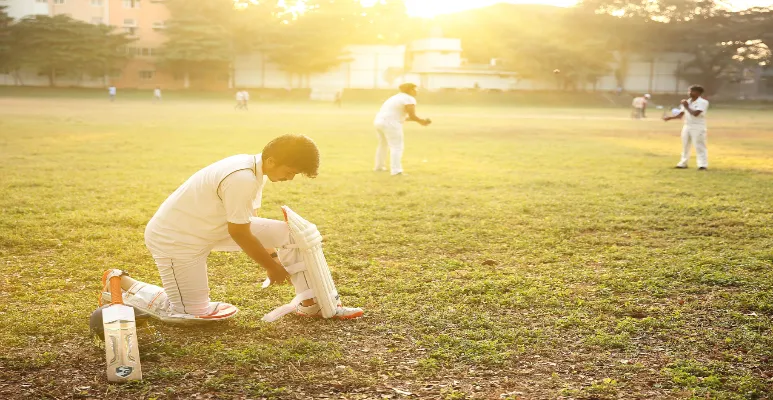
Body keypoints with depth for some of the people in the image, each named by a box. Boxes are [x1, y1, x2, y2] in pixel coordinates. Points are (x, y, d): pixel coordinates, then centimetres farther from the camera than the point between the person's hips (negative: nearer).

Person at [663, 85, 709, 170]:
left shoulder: (703, 102, -10)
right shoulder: (687, 102, 12)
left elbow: (696, 113, -24)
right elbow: (680, 115, 10)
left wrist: (687, 107, -12)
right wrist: (669, 118, -4)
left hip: (698, 127, -7)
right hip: (687, 126, 7)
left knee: (699, 146, -8)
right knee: (685, 145, 13)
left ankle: (703, 165, -6)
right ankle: (683, 163, 22)